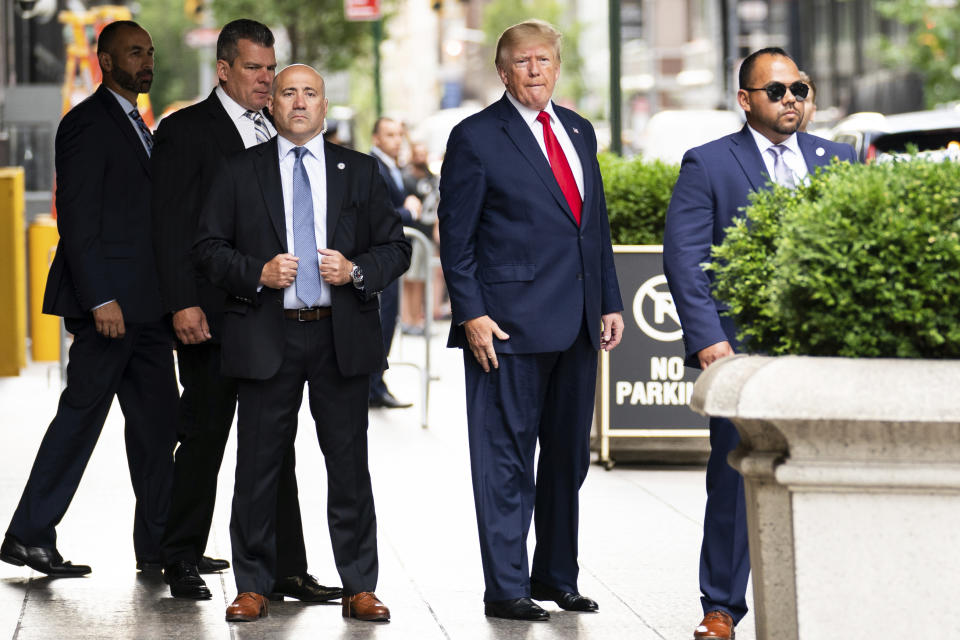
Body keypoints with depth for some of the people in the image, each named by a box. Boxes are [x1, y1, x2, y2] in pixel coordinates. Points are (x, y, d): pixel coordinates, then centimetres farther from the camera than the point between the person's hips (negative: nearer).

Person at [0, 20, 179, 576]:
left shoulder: (138, 128, 20)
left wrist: (170, 301, 15)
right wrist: (100, 299, -22)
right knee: (82, 415, -5)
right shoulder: (88, 123, -9)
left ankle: (157, 546, 11)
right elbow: (76, 217, -16)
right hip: (108, 299, -9)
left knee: (157, 423, 7)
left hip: (144, 306, 9)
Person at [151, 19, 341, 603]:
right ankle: (184, 560, 16)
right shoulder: (186, 131, -4)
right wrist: (183, 304, -17)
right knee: (204, 438, 3)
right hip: (212, 314, -6)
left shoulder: (279, 133, 14)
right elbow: (172, 225, -10)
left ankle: (286, 570, 7)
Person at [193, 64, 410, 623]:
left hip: (342, 335, 1)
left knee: (350, 464, 3)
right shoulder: (241, 172, 7)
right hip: (267, 338, -1)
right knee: (259, 466, 2)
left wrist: (355, 271, -10)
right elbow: (208, 249, 4)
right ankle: (253, 587, 10)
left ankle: (360, 588, 9)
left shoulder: (360, 172, 10)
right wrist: (258, 273, -12)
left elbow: (396, 248, 9)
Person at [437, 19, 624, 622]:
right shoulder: (477, 137, -4)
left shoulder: (579, 131, 15)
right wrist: (472, 313, -13)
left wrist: (610, 301, 12)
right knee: (506, 461, -3)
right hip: (510, 322, -6)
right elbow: (456, 236, -6)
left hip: (577, 324, 6)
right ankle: (505, 588, 1)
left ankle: (557, 576, 24)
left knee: (569, 457, 13)